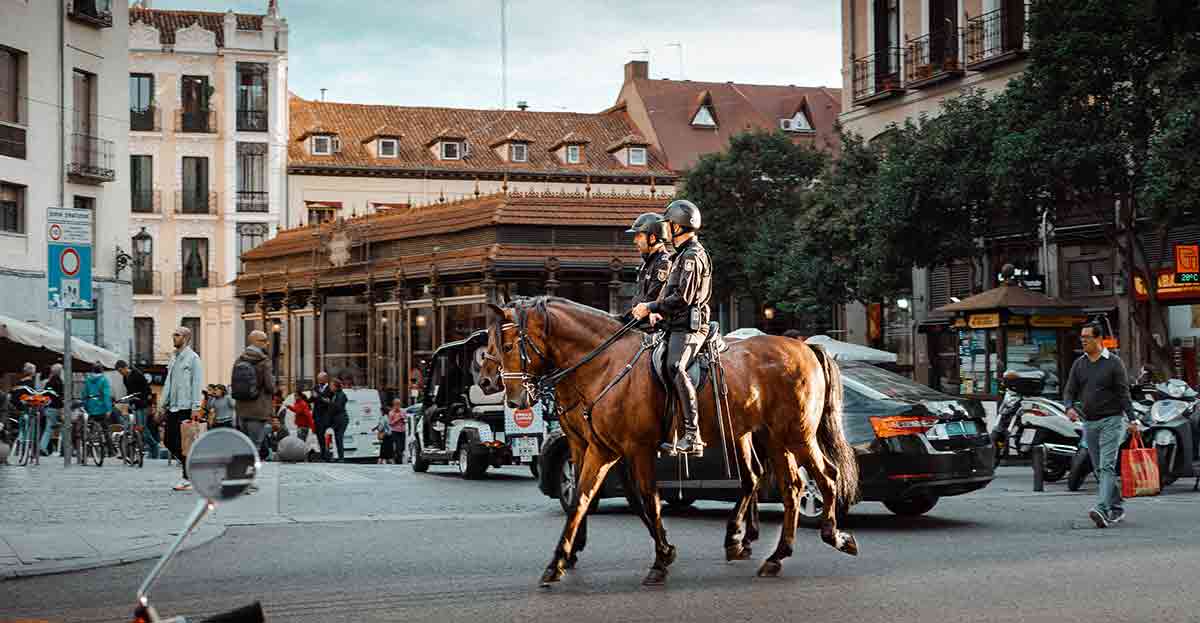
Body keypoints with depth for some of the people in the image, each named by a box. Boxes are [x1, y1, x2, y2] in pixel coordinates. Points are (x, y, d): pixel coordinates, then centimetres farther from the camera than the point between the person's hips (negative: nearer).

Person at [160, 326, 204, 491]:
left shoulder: (193, 358, -6)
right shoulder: (173, 358, 18)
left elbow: (197, 384, -12)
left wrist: (196, 408, -18)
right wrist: (162, 404, 17)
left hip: (186, 408, -8)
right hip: (172, 407, 8)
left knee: (184, 443, -7)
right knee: (169, 441, 7)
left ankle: (188, 479, 0)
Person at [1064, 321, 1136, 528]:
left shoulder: (1114, 363, -4)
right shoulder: (1079, 364, 10)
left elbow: (1124, 393, -6)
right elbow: (1070, 391, 8)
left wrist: (1131, 419, -12)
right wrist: (1070, 407, -13)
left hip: (1111, 420, -6)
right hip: (1089, 423, 6)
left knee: (1107, 466, -15)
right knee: (1100, 469, 10)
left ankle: (1102, 509, -28)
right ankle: (1116, 509, 21)